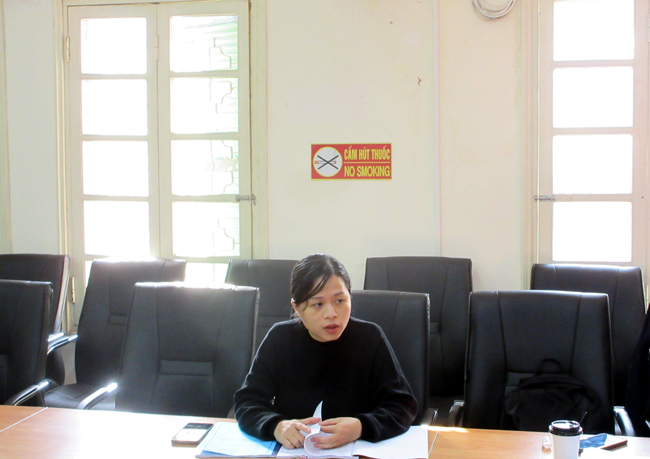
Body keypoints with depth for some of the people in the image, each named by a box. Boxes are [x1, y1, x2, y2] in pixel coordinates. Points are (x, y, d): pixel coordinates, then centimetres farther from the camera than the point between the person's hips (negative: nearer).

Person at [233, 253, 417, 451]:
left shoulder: (370, 337, -5)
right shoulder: (280, 338, -2)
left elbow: (403, 405, -7)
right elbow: (247, 401, -4)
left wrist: (361, 427, -26)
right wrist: (276, 426, -25)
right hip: (291, 451, 2)